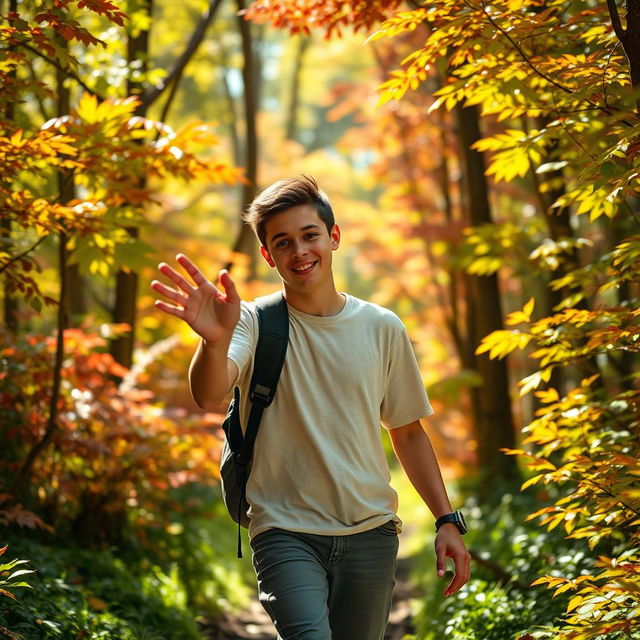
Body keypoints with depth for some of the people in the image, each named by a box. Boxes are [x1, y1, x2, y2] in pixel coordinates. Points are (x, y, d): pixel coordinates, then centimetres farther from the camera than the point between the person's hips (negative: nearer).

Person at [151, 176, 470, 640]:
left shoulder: (382, 328, 6)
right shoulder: (254, 323, -4)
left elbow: (408, 431, 16)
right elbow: (209, 396, -24)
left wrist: (447, 520, 11)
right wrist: (214, 340, -45)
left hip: (370, 533, 4)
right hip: (286, 531, -3)